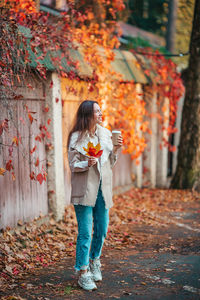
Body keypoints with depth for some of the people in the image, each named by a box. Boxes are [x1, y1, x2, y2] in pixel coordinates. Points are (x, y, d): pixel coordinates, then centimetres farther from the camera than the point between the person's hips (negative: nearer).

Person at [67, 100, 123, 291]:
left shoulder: (105, 133, 9)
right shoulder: (76, 137, -7)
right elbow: (73, 165, -6)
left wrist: (116, 149, -3)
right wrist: (87, 164, -24)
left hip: (103, 189, 5)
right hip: (84, 190, -5)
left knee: (102, 230, 11)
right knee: (85, 233, -5)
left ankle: (94, 262, 34)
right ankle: (83, 273, 4)